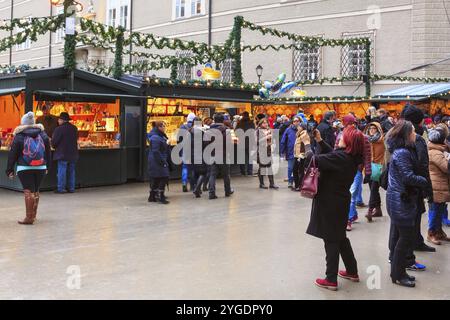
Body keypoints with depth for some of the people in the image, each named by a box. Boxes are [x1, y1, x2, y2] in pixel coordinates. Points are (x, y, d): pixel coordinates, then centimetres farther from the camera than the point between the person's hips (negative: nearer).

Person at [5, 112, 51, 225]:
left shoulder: (19, 136, -4)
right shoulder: (43, 134, 7)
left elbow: (12, 154, -2)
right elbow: (48, 152, 13)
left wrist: (10, 170, 4)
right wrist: (47, 166, 21)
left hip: (24, 168, -4)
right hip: (41, 168, 4)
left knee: (28, 191, -4)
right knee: (36, 191, 14)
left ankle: (29, 217, -6)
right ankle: (33, 215, 23)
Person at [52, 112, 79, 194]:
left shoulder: (59, 129, -14)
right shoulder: (74, 128, 7)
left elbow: (54, 142, -11)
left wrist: (55, 147, 9)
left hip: (62, 154, -6)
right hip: (73, 153, 6)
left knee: (62, 171, -1)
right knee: (71, 171, 12)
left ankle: (61, 188, 1)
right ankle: (71, 188, 15)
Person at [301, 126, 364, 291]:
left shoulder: (340, 158, -25)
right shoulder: (352, 158, 1)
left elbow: (313, 160, -28)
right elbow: (332, 154, 14)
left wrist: (307, 143, -12)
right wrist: (319, 140, 10)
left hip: (331, 202, -8)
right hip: (341, 201, 8)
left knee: (331, 240, 1)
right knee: (340, 236, 22)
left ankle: (331, 280, 10)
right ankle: (352, 271, 32)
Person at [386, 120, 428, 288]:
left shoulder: (401, 151, 12)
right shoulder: (402, 153, -20)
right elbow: (409, 177, -23)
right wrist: (425, 181, -9)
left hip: (398, 199, 10)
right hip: (401, 200, -10)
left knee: (397, 235, 16)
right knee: (407, 237, -4)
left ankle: (396, 270, 26)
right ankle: (398, 274, 5)